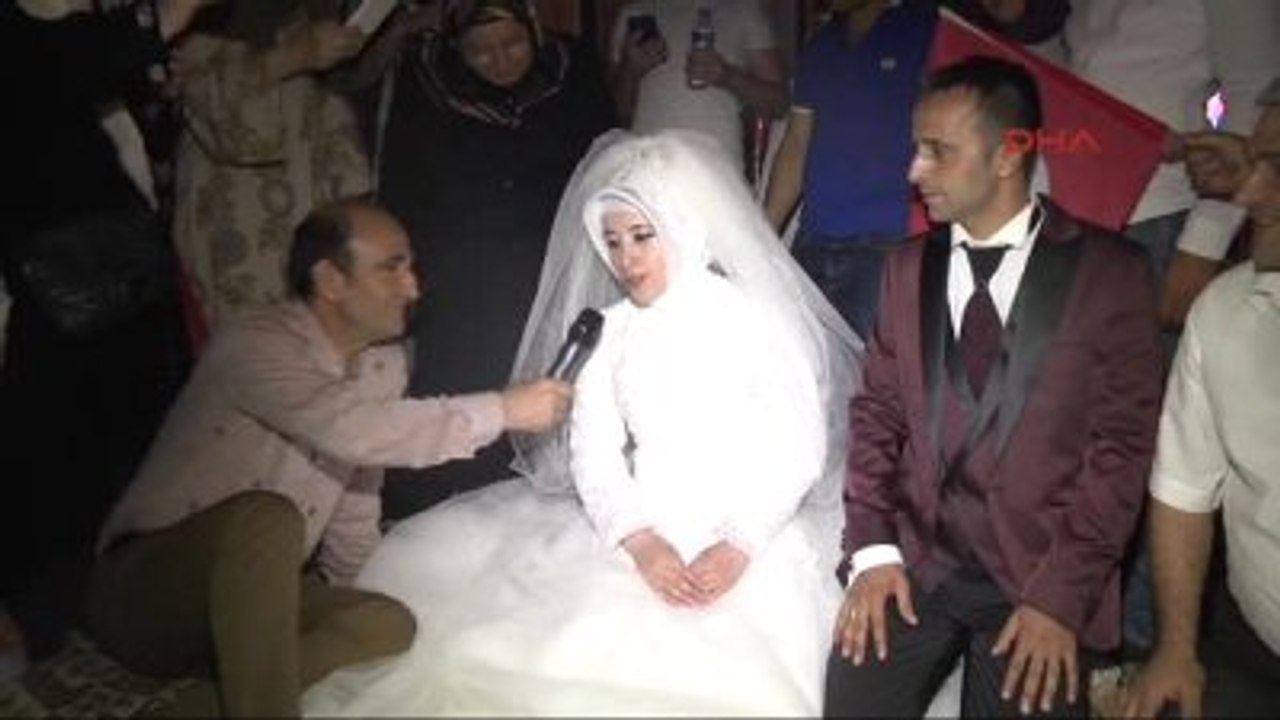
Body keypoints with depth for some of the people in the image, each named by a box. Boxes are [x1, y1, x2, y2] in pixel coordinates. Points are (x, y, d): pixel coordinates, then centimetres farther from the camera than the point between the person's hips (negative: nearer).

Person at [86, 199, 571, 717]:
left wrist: (344, 604, 7)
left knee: (390, 624, -17)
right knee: (267, 517, -35)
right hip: (145, 590, -7)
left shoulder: (384, 364, 2)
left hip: (252, 599, 7)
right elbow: (355, 432, -36)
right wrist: (502, 410, -28)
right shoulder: (255, 346, -20)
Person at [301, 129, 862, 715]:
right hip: (646, 530, 3)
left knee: (715, 667, -24)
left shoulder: (757, 317, 0)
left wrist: (738, 546, -17)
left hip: (750, 535, -2)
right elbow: (594, 453, 2)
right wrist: (641, 542, -14)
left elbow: (798, 448, -4)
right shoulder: (607, 331, 11)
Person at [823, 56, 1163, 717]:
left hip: (1039, 576, -2)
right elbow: (877, 412, 7)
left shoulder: (1110, 272, -3)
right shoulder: (908, 267, 8)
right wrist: (872, 548, -4)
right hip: (912, 557, 2)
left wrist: (1061, 594, -11)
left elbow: (1121, 445, -5)